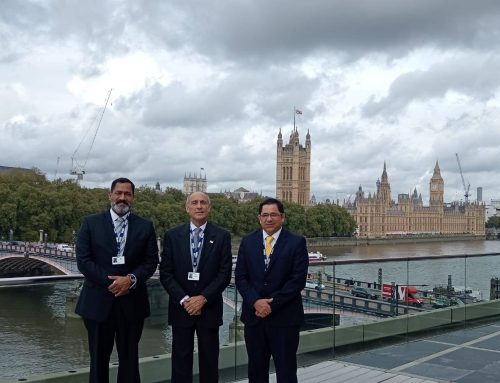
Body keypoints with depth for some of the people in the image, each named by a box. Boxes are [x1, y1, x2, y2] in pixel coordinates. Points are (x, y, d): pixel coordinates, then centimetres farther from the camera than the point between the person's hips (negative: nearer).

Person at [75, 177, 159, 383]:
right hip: (98, 301, -1)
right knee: (99, 358, 9)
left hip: (132, 302, 1)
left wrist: (131, 279, -15)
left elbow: (151, 261, 2)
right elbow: (83, 260, -4)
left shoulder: (145, 226, 5)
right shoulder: (91, 223, 2)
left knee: (129, 357, 9)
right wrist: (109, 282, -13)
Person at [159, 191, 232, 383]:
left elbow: (225, 274, -4)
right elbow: (165, 273, -1)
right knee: (181, 361, 8)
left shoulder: (222, 236, 0)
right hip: (180, 308, 1)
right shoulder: (172, 235, 2)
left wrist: (203, 298, -13)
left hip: (209, 308, 0)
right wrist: (184, 299, -11)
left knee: (209, 362, 8)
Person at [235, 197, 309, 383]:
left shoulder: (297, 242, -4)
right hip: (254, 315, 3)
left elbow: (298, 280, -10)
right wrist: (255, 302, -12)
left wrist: (272, 304, -13)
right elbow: (240, 277, 3)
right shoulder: (248, 241, 6)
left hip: (284, 317, -3)